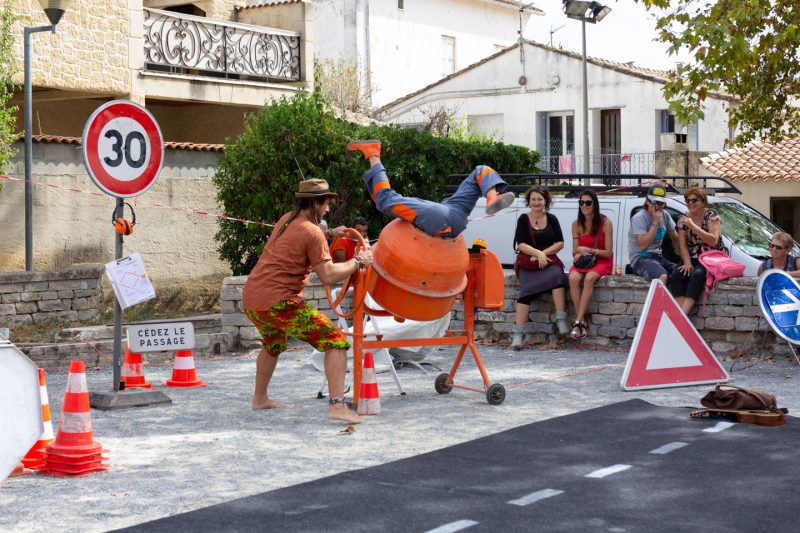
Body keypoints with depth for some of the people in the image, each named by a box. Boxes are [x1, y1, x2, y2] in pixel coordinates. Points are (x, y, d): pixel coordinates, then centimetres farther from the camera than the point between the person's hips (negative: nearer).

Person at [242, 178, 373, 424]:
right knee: (336, 341, -8)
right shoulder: (312, 233, -9)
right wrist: (357, 262, 0)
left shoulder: (286, 220, 16)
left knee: (273, 344, 37)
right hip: (278, 303, -9)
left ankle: (260, 398, 49)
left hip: (250, 300, 9)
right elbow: (328, 275, -13)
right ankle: (337, 404, -22)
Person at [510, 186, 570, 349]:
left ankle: (561, 319, -33)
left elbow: (560, 243, 7)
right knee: (527, 290, -27)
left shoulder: (551, 219, 13)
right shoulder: (523, 219, 7)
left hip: (549, 261, 2)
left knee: (557, 275, -33)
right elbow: (521, 244, -3)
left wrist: (543, 253, -8)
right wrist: (538, 253, -18)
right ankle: (517, 335, -32)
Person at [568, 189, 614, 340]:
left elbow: (608, 252, -6)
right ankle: (582, 322, -30)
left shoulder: (605, 223, -6)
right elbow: (575, 252, 8)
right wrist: (578, 252, -16)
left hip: (602, 261, -3)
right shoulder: (576, 224, 6)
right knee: (573, 278, -32)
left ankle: (578, 322, -36)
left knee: (589, 278, -37)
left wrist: (591, 250, -20)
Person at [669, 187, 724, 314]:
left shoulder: (711, 215, -2)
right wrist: (687, 263, -16)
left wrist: (693, 226, -22)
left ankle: (683, 314, -45)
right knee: (676, 275, -27)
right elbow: (682, 246, 3)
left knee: (697, 274, -35)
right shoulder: (683, 220, 10)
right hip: (693, 260, 4)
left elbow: (713, 241, -15)